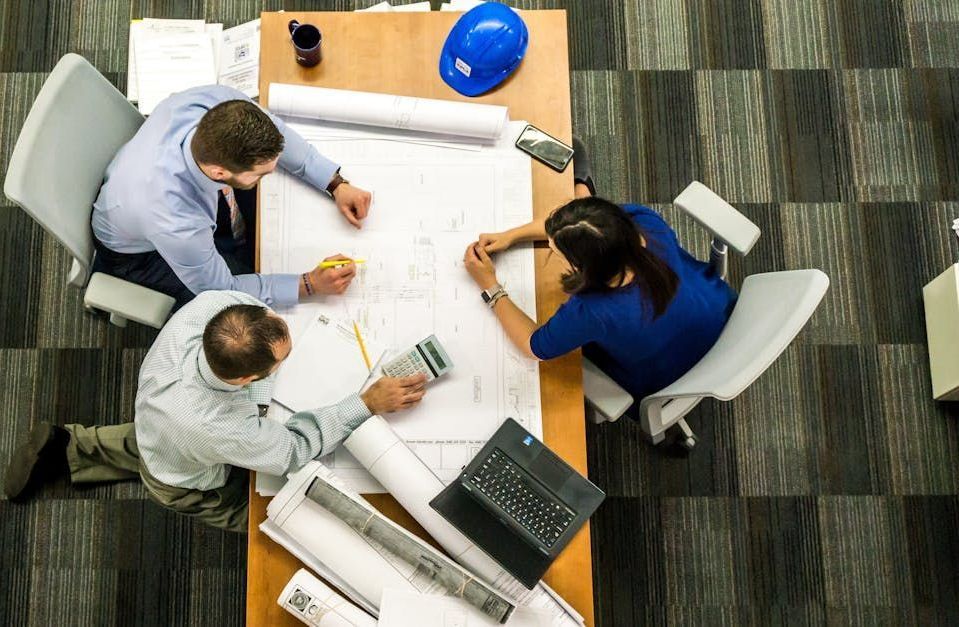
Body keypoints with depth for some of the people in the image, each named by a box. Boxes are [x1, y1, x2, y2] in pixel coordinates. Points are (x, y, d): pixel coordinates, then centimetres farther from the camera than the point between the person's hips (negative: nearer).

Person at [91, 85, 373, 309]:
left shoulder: (218, 102, -36)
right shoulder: (177, 225, -47)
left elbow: (273, 133, -12)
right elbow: (220, 290, -26)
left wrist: (336, 184, -18)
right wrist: (310, 284, -28)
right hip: (139, 251, -5)